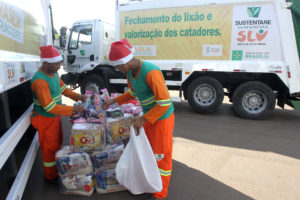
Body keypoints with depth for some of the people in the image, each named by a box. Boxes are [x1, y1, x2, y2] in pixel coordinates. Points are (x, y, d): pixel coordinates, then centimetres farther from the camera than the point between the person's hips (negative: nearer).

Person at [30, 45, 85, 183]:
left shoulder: (54, 73, -3)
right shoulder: (39, 80, -31)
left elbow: (63, 88, 9)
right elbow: (49, 107, -32)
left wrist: (78, 97, -6)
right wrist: (73, 109, -31)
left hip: (55, 115, 9)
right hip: (45, 119, -9)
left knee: (58, 142, 23)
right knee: (49, 147, 7)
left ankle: (58, 168, 45)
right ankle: (50, 176, 28)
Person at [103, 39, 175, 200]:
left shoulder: (151, 72, -32)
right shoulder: (130, 71, -3)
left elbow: (165, 103, -30)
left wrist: (143, 119, -24)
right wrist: (114, 100, 8)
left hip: (162, 118, -8)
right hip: (148, 116, 8)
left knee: (162, 155, 8)